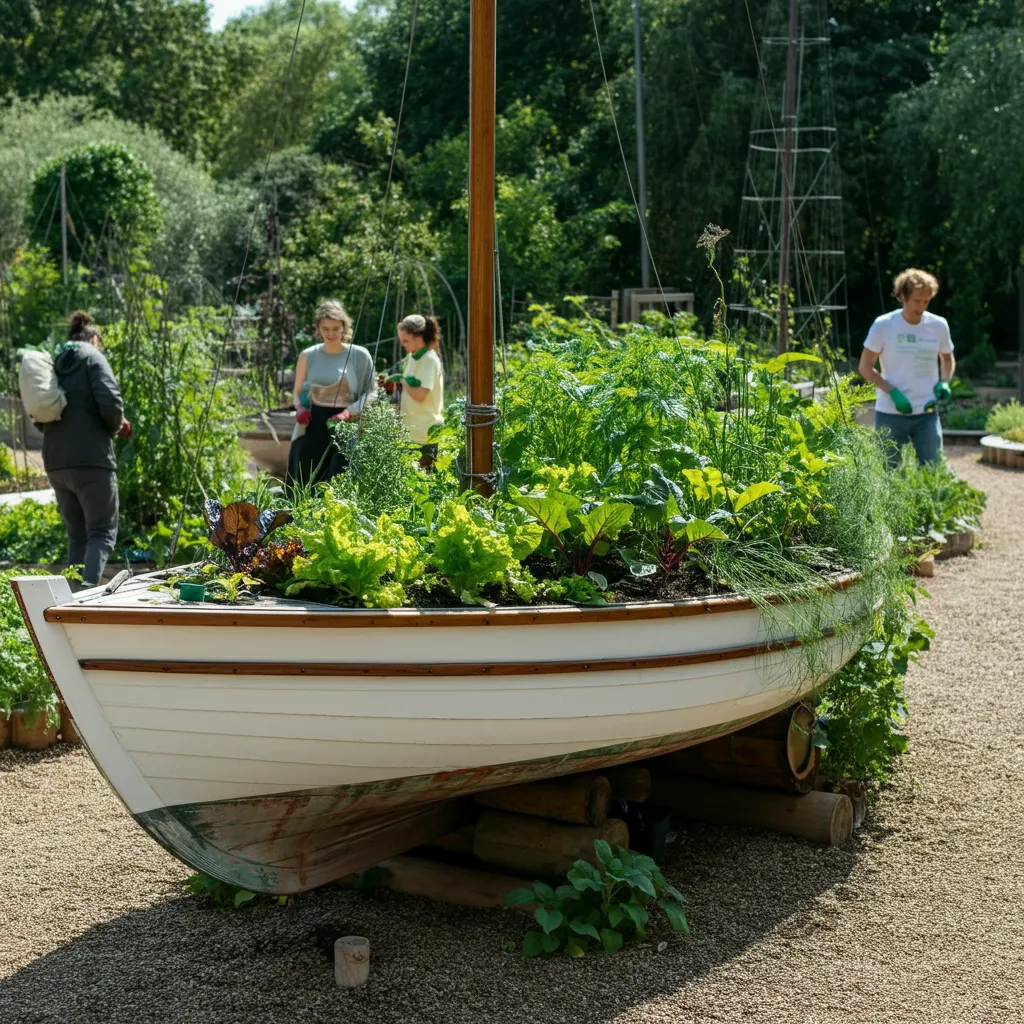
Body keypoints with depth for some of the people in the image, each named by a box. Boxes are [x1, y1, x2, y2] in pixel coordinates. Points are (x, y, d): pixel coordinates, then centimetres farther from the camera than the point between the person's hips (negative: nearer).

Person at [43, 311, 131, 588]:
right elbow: (110, 402, -15)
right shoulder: (93, 357, -1)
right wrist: (116, 427, 3)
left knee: (77, 535, 16)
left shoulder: (53, 364, 17)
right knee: (102, 533, -3)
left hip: (55, 463, 6)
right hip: (91, 460, -6)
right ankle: (89, 589, -22)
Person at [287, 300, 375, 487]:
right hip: (312, 427, 2)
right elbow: (297, 391, 16)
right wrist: (300, 408, -6)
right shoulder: (308, 356, 6)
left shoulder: (359, 356, -1)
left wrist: (349, 412, -16)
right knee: (302, 485, 4)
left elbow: (371, 393, 1)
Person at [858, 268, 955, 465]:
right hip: (890, 413, -2)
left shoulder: (938, 326, 2)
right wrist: (893, 392, -15)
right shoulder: (883, 325, -6)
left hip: (927, 412, 2)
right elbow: (865, 367, -3)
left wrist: (944, 382, -1)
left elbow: (947, 359, 20)